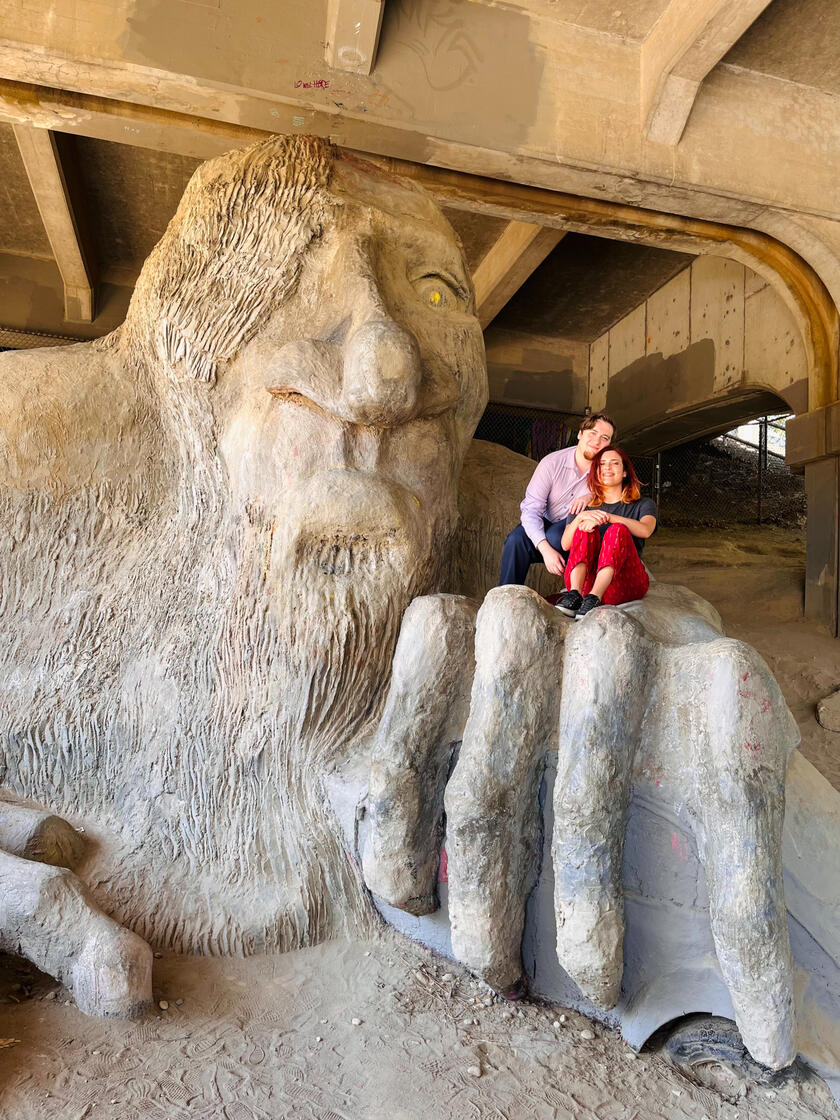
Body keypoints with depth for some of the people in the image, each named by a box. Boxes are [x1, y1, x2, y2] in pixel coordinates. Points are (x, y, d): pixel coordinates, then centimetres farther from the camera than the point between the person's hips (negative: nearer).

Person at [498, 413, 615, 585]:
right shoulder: (552, 463, -18)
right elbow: (531, 510, -22)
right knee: (516, 539, -31)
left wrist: (590, 496, -23)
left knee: (555, 536, -35)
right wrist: (546, 549, -38)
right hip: (543, 523, 0)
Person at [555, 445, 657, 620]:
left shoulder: (643, 505, 18)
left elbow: (645, 530, -8)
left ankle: (593, 598, -47)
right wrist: (580, 518, -15)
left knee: (617, 530, -25)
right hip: (585, 583, 1)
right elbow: (565, 544, 4)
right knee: (586, 529, -21)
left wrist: (607, 517, -20)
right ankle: (575, 594, -43)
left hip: (625, 582, -1)